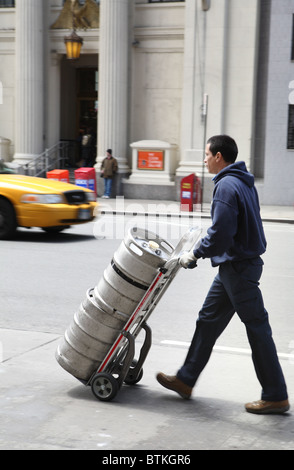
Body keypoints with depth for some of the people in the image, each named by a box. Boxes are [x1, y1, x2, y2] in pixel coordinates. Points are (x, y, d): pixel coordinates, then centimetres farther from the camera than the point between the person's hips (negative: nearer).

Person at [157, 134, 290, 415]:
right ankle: (186, 380, 24)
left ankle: (276, 396, 7)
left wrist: (195, 254, -12)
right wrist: (200, 248, 18)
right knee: (209, 320, 15)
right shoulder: (243, 182, 12)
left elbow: (221, 233, -25)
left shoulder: (227, 186, -19)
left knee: (257, 328, -2)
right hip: (234, 265, 10)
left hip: (238, 267, -10)